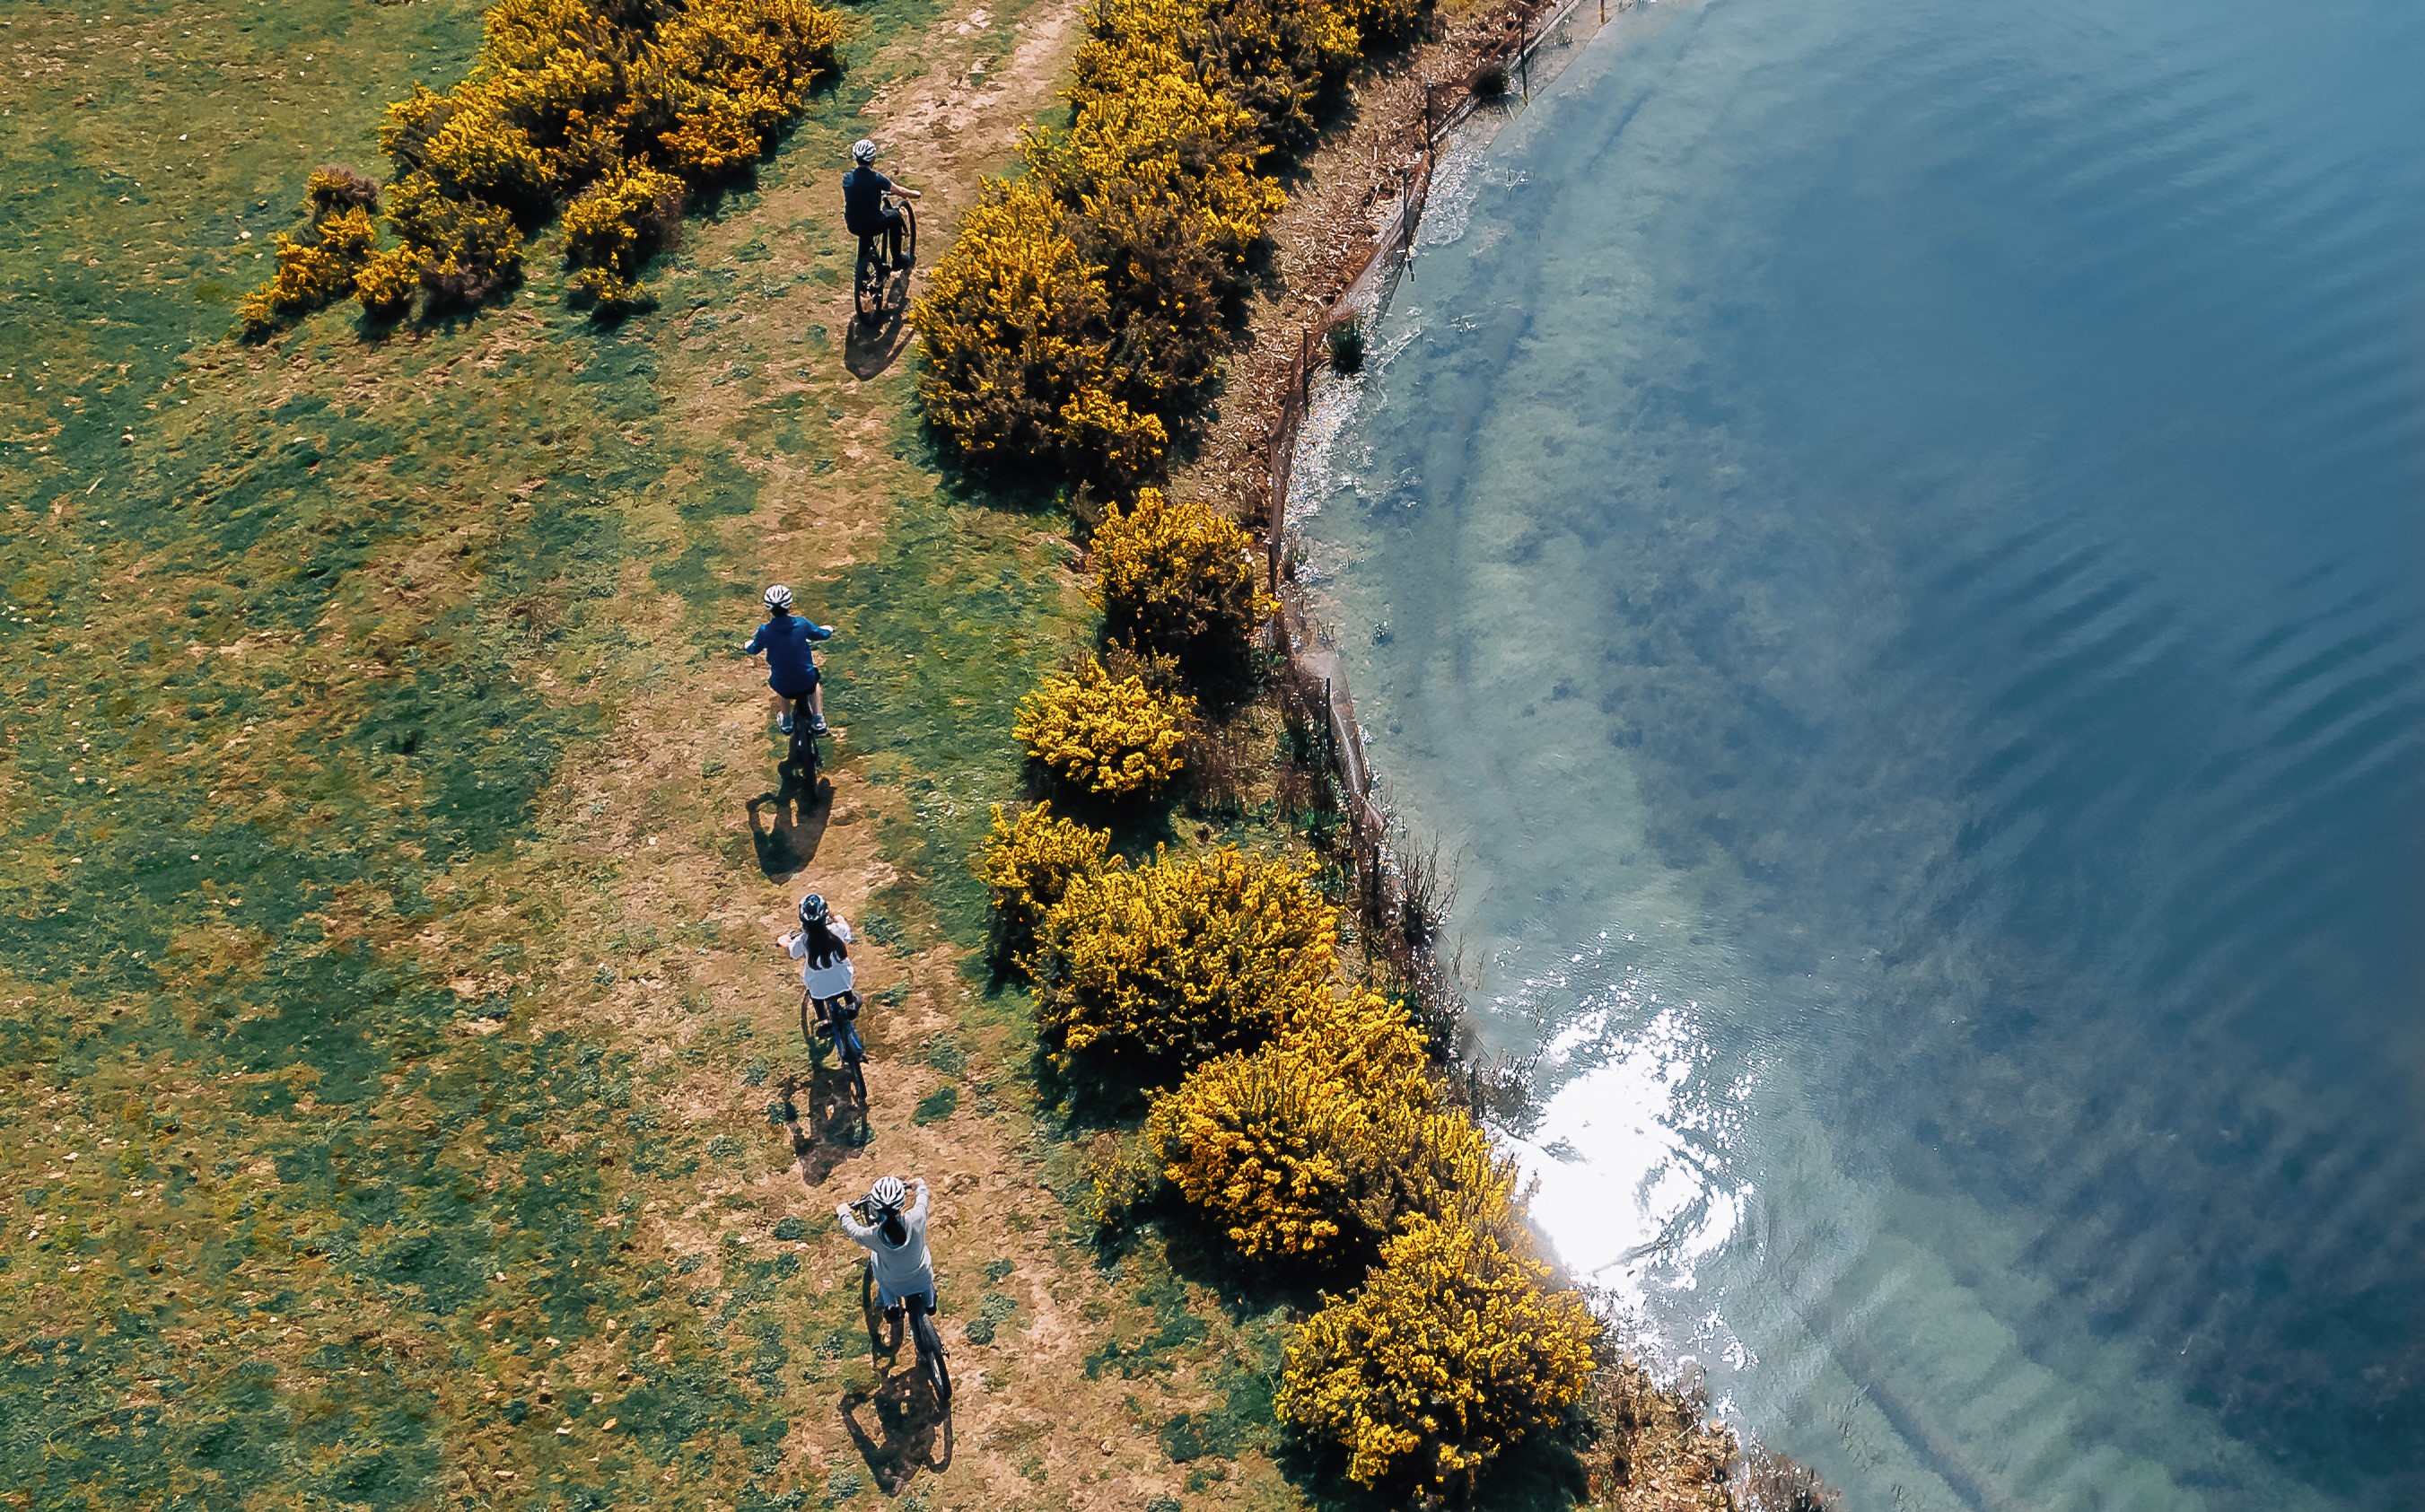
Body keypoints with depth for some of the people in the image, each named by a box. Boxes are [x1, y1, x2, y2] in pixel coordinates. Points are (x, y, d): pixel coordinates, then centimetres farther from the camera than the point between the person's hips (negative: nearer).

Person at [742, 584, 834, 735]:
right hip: (806, 684, 0)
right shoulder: (801, 624, -11)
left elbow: (753, 649, 9)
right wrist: (829, 629, 33)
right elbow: (823, 633, 9)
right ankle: (818, 721, 29)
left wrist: (747, 646, 33)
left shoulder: (765, 631, -13)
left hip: (783, 688, 0)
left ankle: (786, 722, 42)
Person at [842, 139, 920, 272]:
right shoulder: (877, 179, -17)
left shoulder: (847, 178, -6)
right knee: (895, 216, 26)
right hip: (872, 226, -4)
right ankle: (897, 260, 34)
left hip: (853, 226, 4)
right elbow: (900, 191, -2)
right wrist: (914, 194, 20)